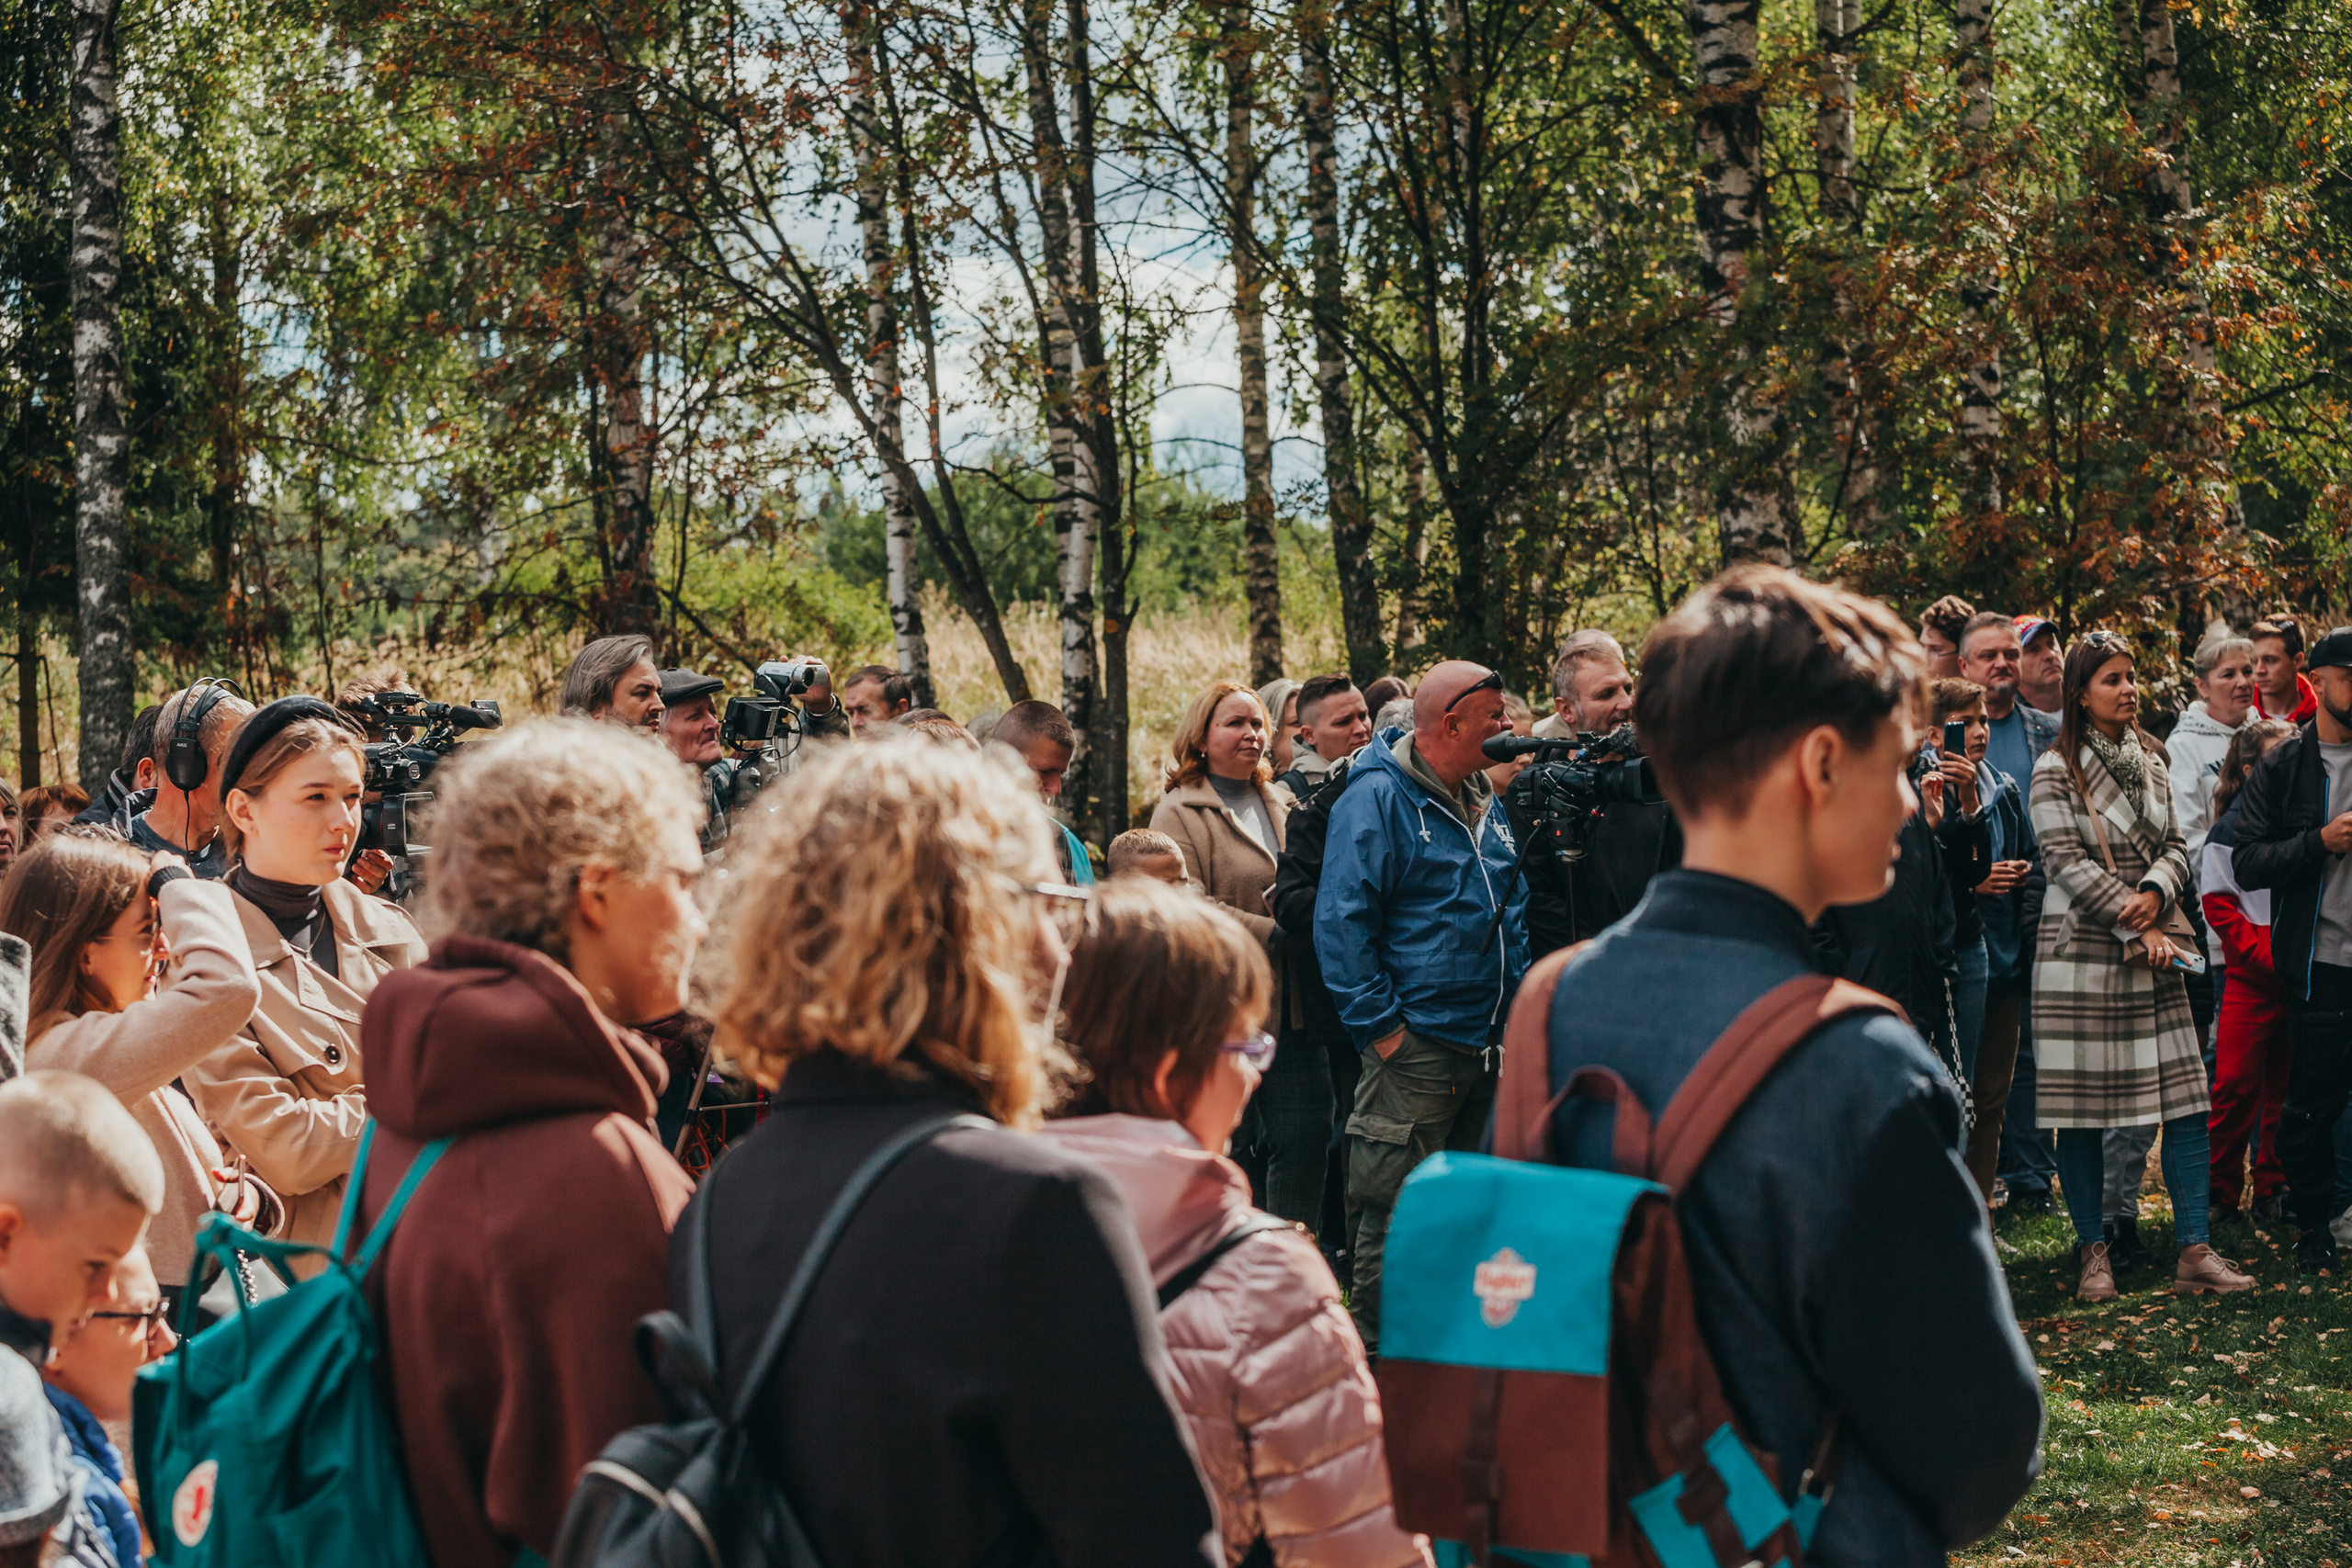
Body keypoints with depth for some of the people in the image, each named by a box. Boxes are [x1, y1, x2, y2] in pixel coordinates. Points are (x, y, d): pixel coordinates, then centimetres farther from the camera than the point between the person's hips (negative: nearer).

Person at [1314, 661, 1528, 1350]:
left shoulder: (1484, 804, 15)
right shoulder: (1378, 799, -10)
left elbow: (1513, 910, 26)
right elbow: (1341, 922, -15)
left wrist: (1517, 1003, 15)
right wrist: (1381, 1026, -17)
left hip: (1488, 1046, 8)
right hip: (1417, 1048, -8)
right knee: (1395, 1217, -6)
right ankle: (1376, 1353, 3)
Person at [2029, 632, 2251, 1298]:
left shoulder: (2151, 763, 14)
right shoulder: (2056, 770, -5)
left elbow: (2174, 846, 11)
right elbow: (2068, 863, -11)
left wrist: (2155, 892, -10)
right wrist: (2135, 927, -14)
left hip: (2152, 951, 5)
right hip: (2081, 952, -5)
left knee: (2185, 1097, -1)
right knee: (2081, 1109, -2)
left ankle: (2195, 1252, 2)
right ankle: (2093, 1254, 9)